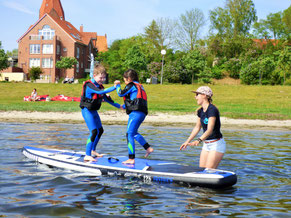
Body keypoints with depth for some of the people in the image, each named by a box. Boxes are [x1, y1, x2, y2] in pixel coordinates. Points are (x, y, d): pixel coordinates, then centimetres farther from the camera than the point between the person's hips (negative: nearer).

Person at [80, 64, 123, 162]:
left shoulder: (99, 86, 8)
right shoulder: (89, 85, -20)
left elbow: (106, 98, 18)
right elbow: (100, 92, -36)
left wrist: (118, 106, 18)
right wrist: (114, 87, -39)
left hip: (94, 111, 10)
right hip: (87, 111, -10)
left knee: (100, 130, 20)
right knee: (94, 132, -19)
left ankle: (93, 151, 37)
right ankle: (87, 155, -18)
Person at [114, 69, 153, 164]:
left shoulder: (132, 85, -2)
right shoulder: (139, 86, 24)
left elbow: (121, 93, -7)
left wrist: (117, 85, 11)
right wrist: (124, 106, 42)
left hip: (136, 113, -9)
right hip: (142, 113, 9)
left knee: (130, 134, -6)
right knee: (134, 133, 24)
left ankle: (131, 159, -9)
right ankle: (148, 148, 20)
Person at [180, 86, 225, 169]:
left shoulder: (212, 109, -21)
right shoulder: (200, 111, 5)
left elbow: (210, 130, -30)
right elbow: (197, 128, 18)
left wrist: (199, 140, -43)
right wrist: (187, 141, 19)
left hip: (217, 144, -8)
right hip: (206, 144, 8)